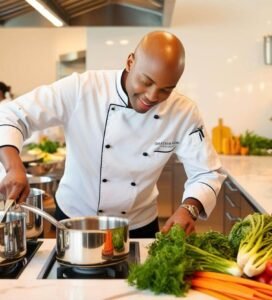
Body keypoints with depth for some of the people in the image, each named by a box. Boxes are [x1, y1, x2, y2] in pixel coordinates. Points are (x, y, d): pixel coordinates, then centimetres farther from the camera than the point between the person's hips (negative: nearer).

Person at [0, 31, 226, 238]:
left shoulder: (184, 113, -16)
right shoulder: (81, 89, -22)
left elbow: (208, 174, -9)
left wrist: (189, 208, -30)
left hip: (139, 226, 1)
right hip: (74, 219, -1)